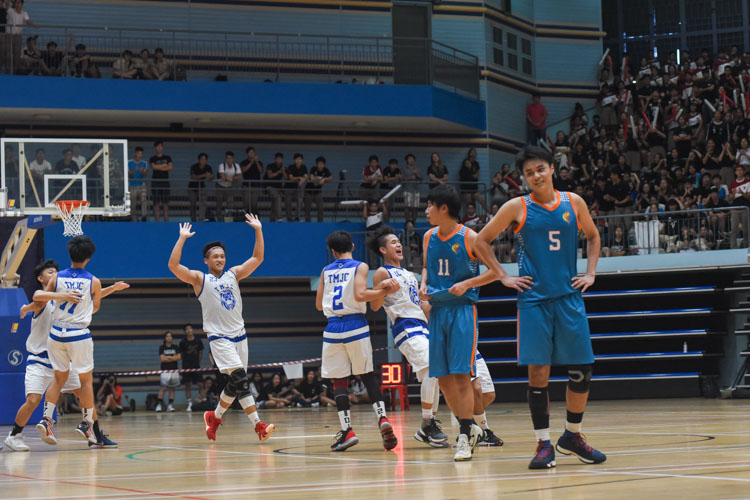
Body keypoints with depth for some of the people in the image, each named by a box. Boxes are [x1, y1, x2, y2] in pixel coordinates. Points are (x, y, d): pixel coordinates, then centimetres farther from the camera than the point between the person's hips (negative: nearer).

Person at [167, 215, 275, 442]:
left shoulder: (234, 274, 13)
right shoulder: (199, 279, 1)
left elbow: (257, 259, 11)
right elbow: (173, 265, -10)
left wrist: (258, 230, 4)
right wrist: (182, 238, -12)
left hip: (239, 335, 6)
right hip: (219, 337, -6)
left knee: (237, 383, 7)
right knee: (240, 377, -19)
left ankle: (214, 417, 28)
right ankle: (258, 424, -22)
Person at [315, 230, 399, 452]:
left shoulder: (326, 271, 12)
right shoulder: (360, 267, 1)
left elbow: (319, 304, 15)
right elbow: (360, 295, -15)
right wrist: (385, 291, -7)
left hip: (333, 328, 2)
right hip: (356, 325, -2)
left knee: (339, 380, 4)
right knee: (367, 374, 10)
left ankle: (346, 430, -3)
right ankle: (382, 419, -5)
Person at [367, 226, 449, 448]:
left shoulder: (409, 275, 24)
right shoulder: (382, 273, 0)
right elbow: (374, 306, -8)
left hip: (421, 327, 9)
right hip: (405, 327, -9)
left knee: (434, 375, 7)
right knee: (431, 369, -23)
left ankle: (426, 429, 14)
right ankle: (427, 424, -17)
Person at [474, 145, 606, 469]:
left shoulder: (573, 203, 6)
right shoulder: (517, 208, -1)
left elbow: (593, 237, 23)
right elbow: (481, 241, 6)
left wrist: (590, 273, 10)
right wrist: (504, 277, 0)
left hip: (569, 296, 3)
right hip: (534, 297, -2)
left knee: (581, 370, 2)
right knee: (538, 372, -5)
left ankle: (572, 436, 19)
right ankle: (544, 444, 3)